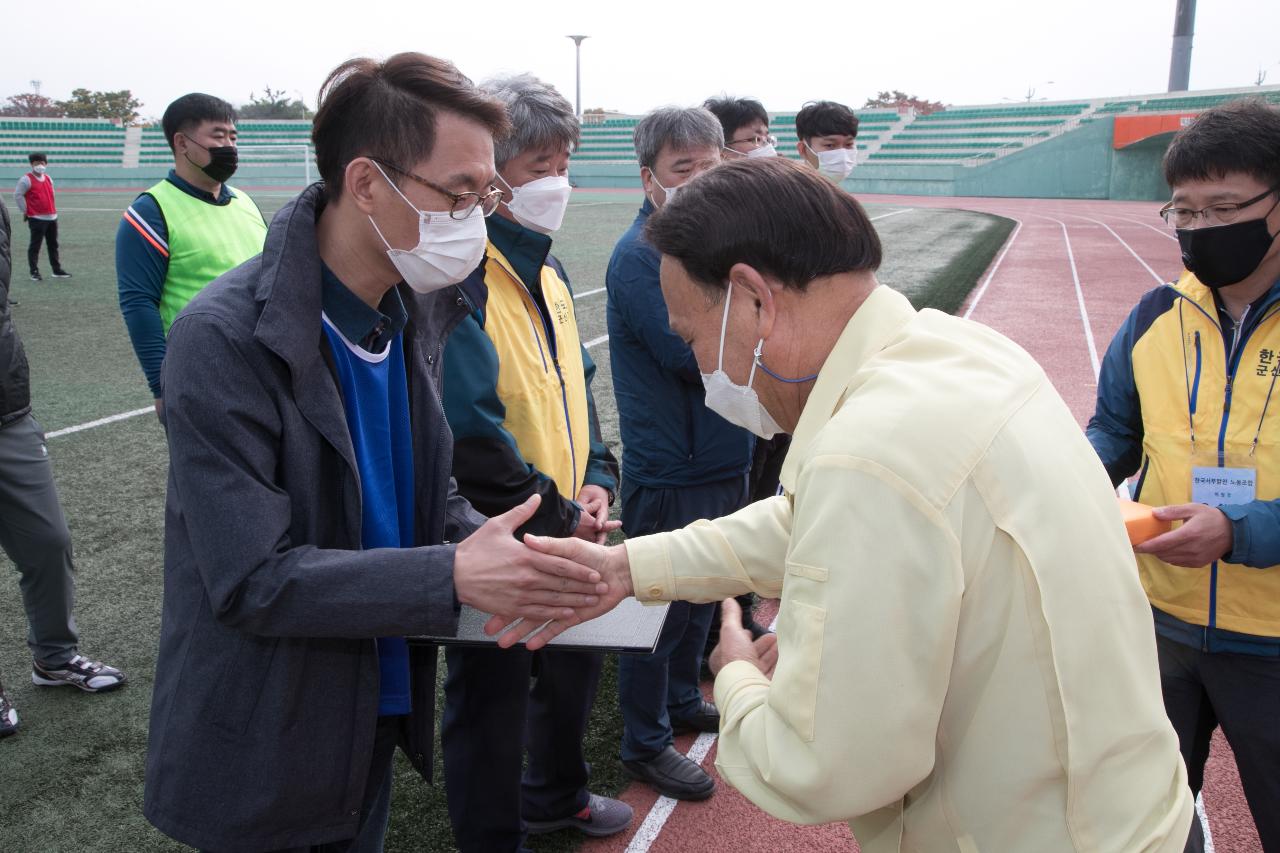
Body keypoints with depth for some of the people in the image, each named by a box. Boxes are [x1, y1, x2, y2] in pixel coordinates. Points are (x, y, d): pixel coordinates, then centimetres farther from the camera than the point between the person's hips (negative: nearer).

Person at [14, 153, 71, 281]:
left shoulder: (48, 178, 14)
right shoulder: (26, 179, -7)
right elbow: (18, 195, -8)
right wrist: (25, 211, -8)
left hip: (52, 217, 7)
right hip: (36, 219, -7)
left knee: (53, 245, 13)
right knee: (35, 246, -4)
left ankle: (57, 270, 20)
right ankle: (34, 272, 0)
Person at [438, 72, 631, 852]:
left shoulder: (547, 269, 9)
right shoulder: (457, 275, -22)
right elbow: (469, 428, -26)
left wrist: (597, 480, 2)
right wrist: (555, 515, -16)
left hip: (566, 532, 9)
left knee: (574, 669, 26)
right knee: (492, 700, 9)